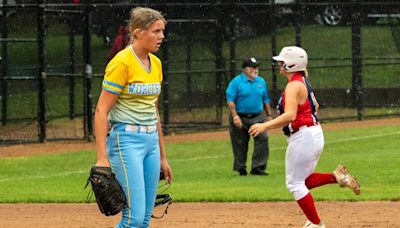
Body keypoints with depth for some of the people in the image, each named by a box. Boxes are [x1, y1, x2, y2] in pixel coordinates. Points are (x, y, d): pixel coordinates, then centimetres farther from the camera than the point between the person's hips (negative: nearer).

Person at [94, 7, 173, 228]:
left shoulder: (156, 64, 12)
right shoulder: (122, 62, -12)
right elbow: (102, 111, -14)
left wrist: (162, 156, 22)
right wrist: (102, 158, -21)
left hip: (150, 141, 8)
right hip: (126, 140, -8)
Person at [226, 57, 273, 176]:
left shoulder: (261, 82, 9)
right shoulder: (236, 82, -7)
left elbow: (265, 99, 17)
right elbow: (230, 100, -12)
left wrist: (269, 115, 13)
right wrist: (235, 117, -20)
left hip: (258, 117, 3)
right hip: (241, 118, -3)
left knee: (263, 138, -14)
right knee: (240, 144, 5)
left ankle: (257, 167, -11)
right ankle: (241, 168, 20)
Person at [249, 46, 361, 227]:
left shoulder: (294, 85, -17)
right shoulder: (303, 82, 13)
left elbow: (290, 115, -28)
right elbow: (314, 105, 28)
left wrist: (265, 126, -29)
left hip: (303, 136, -10)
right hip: (314, 133, 10)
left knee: (294, 183, -2)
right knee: (303, 181, 18)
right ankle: (337, 176, 7)